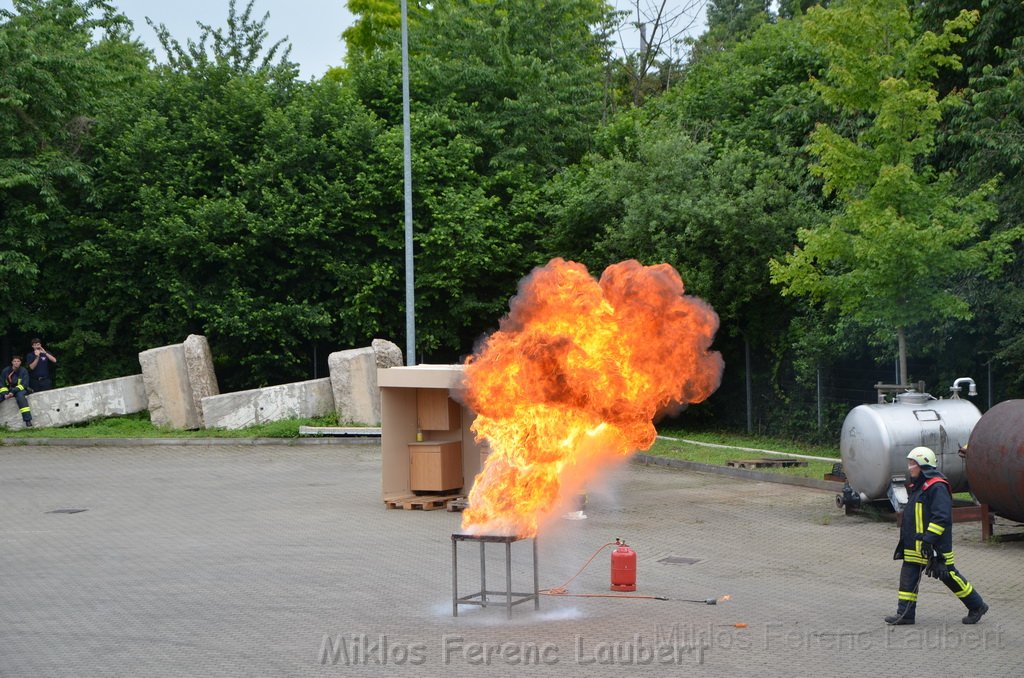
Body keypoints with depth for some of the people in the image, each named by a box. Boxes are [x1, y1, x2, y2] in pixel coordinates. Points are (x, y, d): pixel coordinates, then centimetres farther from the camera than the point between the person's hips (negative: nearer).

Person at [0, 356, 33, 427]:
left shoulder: (23, 371, -5)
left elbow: (24, 384, -12)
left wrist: (13, 392, -23)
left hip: (20, 390, -3)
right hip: (8, 390, 3)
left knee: (20, 395, -37)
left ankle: (28, 420, -43)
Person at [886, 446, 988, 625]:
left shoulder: (937, 487, -17)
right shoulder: (916, 486, 14)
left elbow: (942, 516, -24)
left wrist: (929, 539, -28)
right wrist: (904, 540, 23)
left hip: (935, 544, -9)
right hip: (915, 544, 9)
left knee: (948, 575, 1)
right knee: (909, 574, 4)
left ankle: (977, 606, 16)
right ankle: (905, 613, 8)